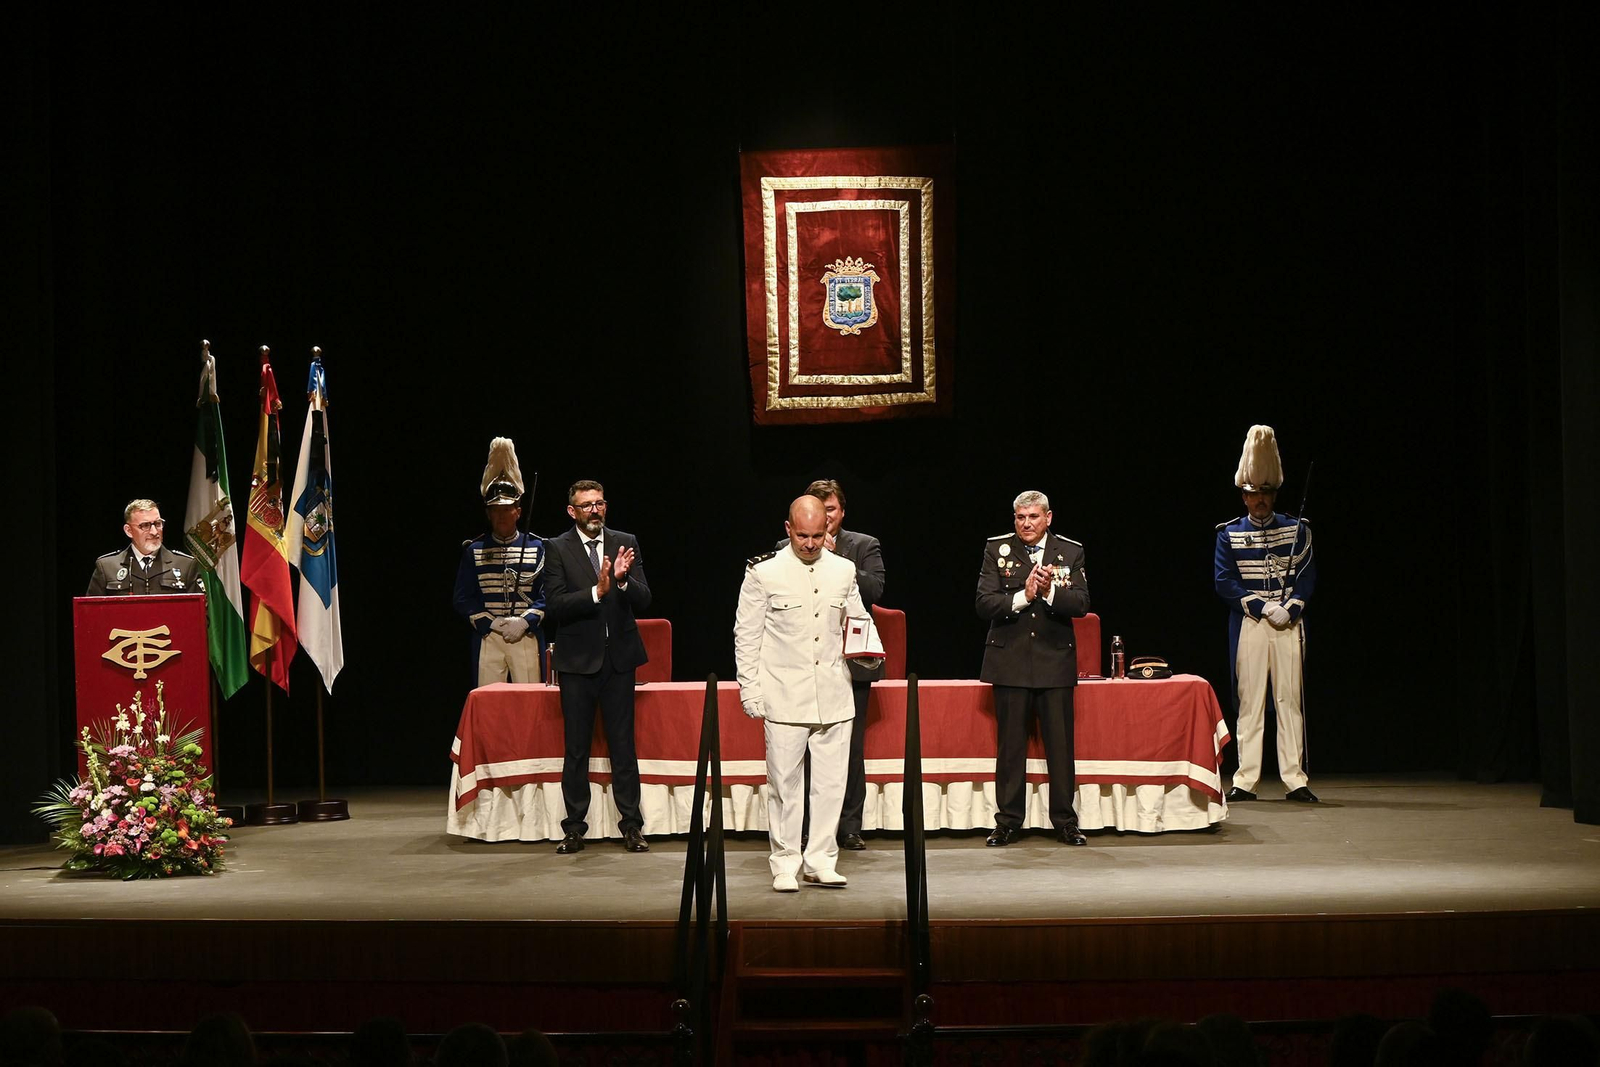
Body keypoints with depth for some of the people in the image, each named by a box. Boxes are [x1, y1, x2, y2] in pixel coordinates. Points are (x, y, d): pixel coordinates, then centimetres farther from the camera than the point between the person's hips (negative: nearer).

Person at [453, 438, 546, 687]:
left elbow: (546, 594, 3)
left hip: (527, 636, 0)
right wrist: (490, 623, -7)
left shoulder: (536, 547, 7)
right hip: (487, 638, 0)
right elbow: (463, 599, 5)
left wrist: (525, 621, -12)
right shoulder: (473, 550, 8)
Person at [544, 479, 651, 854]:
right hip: (577, 658, -1)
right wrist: (597, 591, -23)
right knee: (576, 748, 3)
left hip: (618, 656, 1)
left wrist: (622, 580, -21)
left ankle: (631, 826, 7)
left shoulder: (625, 543, 6)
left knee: (623, 744, 3)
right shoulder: (557, 549, 0)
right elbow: (556, 605, -10)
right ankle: (574, 827, 9)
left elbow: (643, 600, -1)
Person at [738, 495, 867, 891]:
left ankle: (820, 861, 12)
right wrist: (750, 693, -3)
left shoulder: (843, 570, 10)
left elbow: (857, 622, 22)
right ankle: (785, 864, 7)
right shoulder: (764, 573, -2)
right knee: (785, 783, -1)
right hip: (785, 695, -3)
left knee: (830, 781, 3)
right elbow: (746, 636, 1)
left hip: (833, 695, 3)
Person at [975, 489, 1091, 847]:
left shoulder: (1070, 552, 4)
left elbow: (1081, 604, -4)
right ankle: (1008, 821, 11)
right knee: (1010, 745, 4)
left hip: (1055, 660, 0)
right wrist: (1023, 596, -18)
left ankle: (1065, 820, 9)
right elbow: (984, 603, -5)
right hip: (1010, 661, 0)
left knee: (1060, 745, 1)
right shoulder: (997, 550, 3)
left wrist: (1050, 591, -21)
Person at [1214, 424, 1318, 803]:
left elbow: (1308, 576, 4)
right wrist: (1263, 607, -12)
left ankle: (1295, 780, 1)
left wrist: (1290, 608, -12)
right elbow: (1224, 583, -2)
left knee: (1289, 700, 0)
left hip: (1288, 625, 1)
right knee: (1249, 701, -1)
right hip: (1248, 625, -1)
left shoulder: (1296, 530, 8)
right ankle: (1246, 781, 1)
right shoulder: (1229, 534, 6)